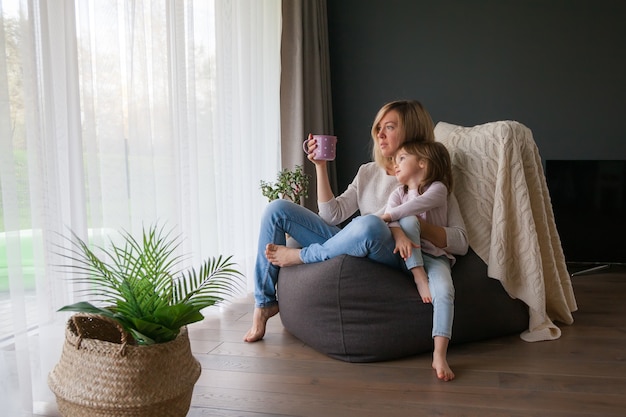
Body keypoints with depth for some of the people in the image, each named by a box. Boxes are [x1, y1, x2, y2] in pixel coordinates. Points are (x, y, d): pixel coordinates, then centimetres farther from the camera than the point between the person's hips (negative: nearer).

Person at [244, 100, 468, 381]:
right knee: (277, 209, -2)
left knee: (370, 225, -41)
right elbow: (333, 214, 9)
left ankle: (298, 256, -13)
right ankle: (264, 305, 1)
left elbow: (461, 242, -6)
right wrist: (320, 166, 3)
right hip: (350, 249, 6)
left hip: (393, 258, -6)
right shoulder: (368, 172, 19)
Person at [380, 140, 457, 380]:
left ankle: (440, 354, -33)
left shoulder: (437, 189, 3)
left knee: (444, 291, -30)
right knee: (408, 220, -26)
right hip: (409, 255, 2)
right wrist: (399, 234, -29)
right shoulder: (398, 194, 14)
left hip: (435, 254, -2)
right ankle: (419, 278, -27)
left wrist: (387, 216, -21)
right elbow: (391, 220, -7)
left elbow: (418, 204, -20)